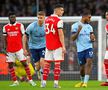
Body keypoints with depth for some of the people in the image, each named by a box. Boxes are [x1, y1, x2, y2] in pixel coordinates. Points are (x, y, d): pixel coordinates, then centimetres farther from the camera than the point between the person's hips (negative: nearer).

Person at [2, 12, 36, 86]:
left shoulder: (20, 25, 0)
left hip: (19, 49, -3)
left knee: (24, 63, -4)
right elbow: (5, 39, 12)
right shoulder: (5, 27, 6)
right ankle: (15, 82, 10)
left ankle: (30, 80, 1)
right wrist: (6, 49, 8)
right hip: (10, 50, 3)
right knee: (10, 65, 2)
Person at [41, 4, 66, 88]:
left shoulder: (47, 19, 10)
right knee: (57, 64, -3)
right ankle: (56, 83, -7)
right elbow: (61, 34, -17)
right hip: (57, 46, -6)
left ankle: (44, 82, 6)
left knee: (47, 64, 8)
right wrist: (63, 46, -16)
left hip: (48, 45, 6)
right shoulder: (59, 21, -12)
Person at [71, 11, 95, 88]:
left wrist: (93, 39, -9)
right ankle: (82, 81, 32)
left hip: (89, 48, 2)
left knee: (89, 62, -19)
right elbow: (73, 38, -7)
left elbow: (93, 38, 16)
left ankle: (85, 82, -20)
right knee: (82, 67, 5)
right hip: (80, 49, -2)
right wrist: (78, 31, -22)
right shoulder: (75, 26, -2)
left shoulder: (89, 26, 11)